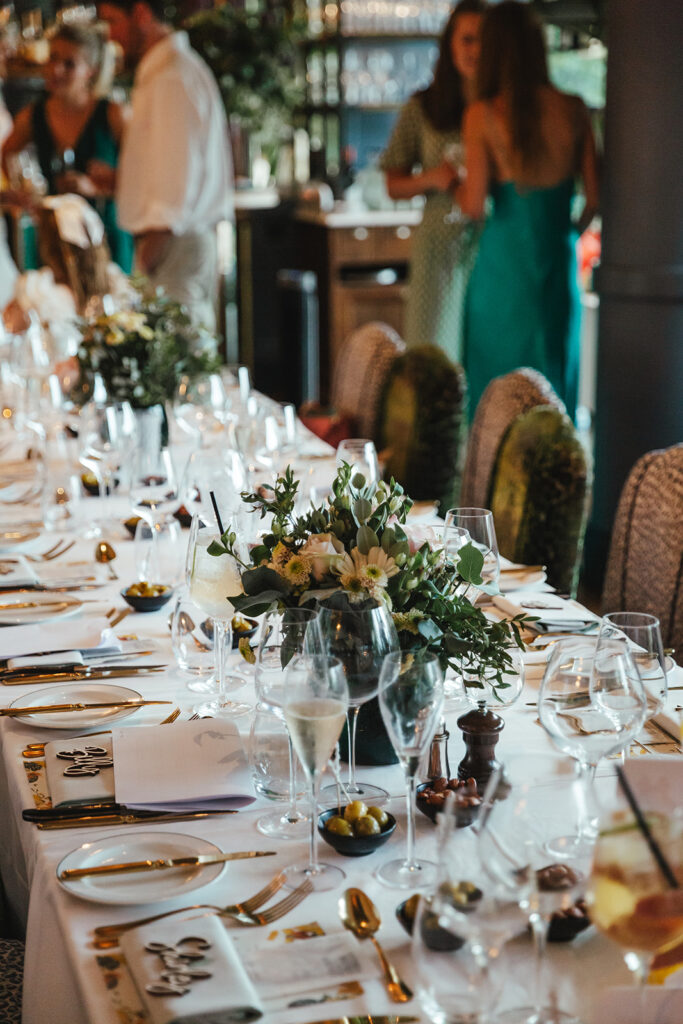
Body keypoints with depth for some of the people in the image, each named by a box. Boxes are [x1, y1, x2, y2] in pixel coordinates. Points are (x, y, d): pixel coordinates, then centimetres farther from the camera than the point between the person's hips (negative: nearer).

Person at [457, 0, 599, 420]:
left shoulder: (483, 115, -9)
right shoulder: (573, 110, 0)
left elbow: (475, 205, -11)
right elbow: (595, 196, 3)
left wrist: (456, 188, 10)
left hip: (505, 256, -2)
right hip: (558, 259, 3)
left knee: (497, 381, 7)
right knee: (555, 371, 13)